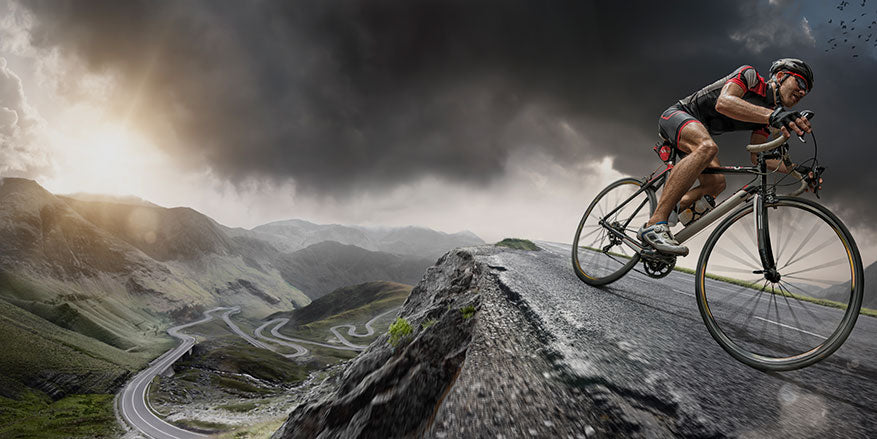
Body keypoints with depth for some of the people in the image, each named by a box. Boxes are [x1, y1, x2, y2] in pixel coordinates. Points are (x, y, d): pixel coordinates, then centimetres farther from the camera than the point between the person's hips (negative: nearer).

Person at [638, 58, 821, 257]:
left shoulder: (767, 114, 9)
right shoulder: (750, 75, -13)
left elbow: (757, 156, 3)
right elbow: (723, 102, -34)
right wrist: (772, 115, -48)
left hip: (698, 136, 9)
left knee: (717, 183, -15)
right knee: (707, 147, -39)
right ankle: (654, 224, -47)